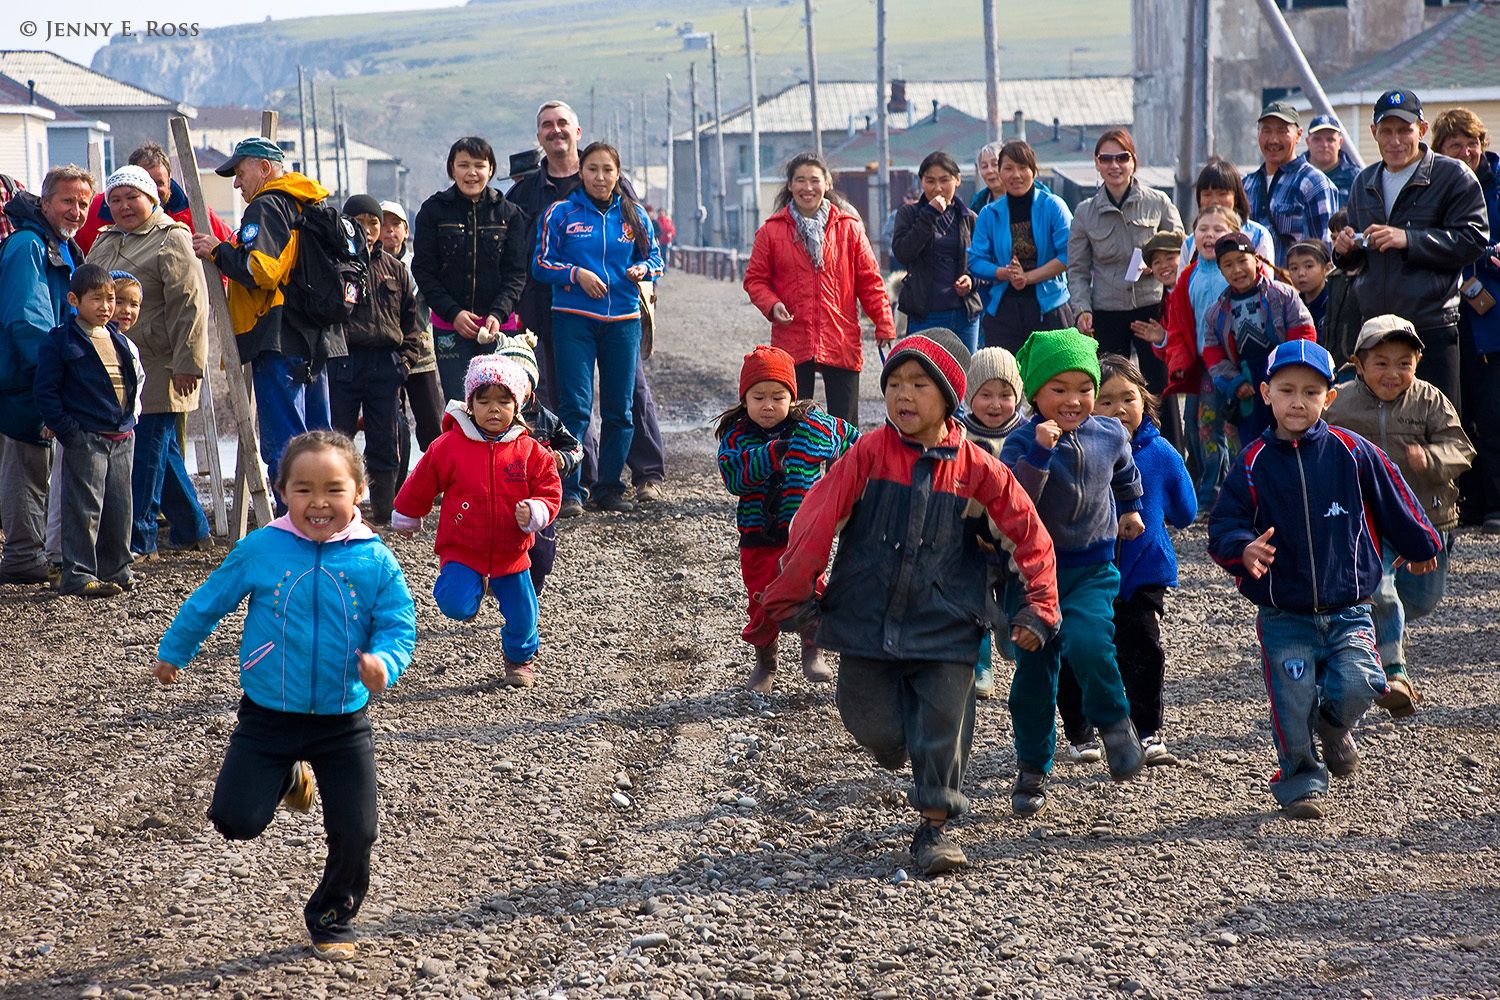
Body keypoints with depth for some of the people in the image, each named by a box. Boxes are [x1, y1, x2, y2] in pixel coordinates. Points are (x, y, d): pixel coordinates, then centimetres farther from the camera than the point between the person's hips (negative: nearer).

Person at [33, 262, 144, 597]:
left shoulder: (120, 341, 13)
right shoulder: (60, 342, -7)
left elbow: (136, 379, 25)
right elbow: (46, 391, -9)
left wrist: (131, 416, 13)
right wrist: (66, 430, -14)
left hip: (121, 437, 6)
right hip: (85, 439, -6)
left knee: (119, 506, 10)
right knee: (84, 507, -5)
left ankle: (115, 568, 22)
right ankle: (78, 574, 0)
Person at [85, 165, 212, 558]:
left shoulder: (171, 241, -8)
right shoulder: (104, 242, 19)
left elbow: (190, 305, -15)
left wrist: (187, 363, -20)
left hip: (157, 369, -8)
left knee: (147, 450, -5)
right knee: (162, 452, 14)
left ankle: (138, 540, -1)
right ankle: (191, 529, 24)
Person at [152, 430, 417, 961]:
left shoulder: (376, 562, -8)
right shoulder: (259, 550, -8)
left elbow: (399, 627, -6)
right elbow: (208, 602, 6)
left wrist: (383, 661, -28)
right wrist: (173, 652, 17)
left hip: (343, 723, 0)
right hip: (266, 718, 0)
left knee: (355, 833, 0)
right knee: (236, 820, -6)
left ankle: (332, 919, 28)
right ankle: (287, 779, 28)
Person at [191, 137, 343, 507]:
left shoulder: (266, 207, -9)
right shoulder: (309, 205, 20)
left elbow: (261, 270, -22)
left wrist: (218, 251, -9)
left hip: (279, 342, -9)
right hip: (316, 339, 9)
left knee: (282, 448, -10)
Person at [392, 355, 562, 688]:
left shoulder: (531, 452, -5)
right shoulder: (449, 446, -8)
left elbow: (549, 492, -2)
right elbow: (420, 486, 6)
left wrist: (534, 513, -23)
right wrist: (405, 519, 17)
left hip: (511, 554, 1)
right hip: (462, 551, -1)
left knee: (522, 618, 7)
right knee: (455, 605, -22)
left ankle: (520, 659, 40)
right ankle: (476, 586, 15)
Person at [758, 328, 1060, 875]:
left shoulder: (975, 468, -4)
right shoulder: (869, 453, -6)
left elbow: (1029, 534, 4)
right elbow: (816, 522, -6)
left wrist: (1037, 608, 1)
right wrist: (791, 598, -6)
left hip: (944, 625, 0)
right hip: (866, 620, 0)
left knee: (942, 726, -1)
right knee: (878, 734, 6)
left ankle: (934, 826, 15)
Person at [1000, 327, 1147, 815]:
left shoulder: (1109, 435, 1)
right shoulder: (1022, 443, -12)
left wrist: (1131, 507, 32)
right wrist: (1039, 453, -35)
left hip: (1092, 569, 1)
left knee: (1086, 642, -26)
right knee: (1034, 670, 5)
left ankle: (1115, 724, -1)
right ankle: (1032, 769, 21)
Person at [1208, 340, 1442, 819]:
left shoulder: (1353, 452, -1)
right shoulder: (1254, 462, -2)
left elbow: (1394, 503, 13)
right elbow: (1223, 524, -3)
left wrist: (1421, 545, 26)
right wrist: (1244, 549, -25)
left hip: (1347, 612, 0)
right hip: (1283, 617, 0)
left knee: (1355, 686, -17)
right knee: (1292, 705, -5)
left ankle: (1334, 726, 18)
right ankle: (1300, 780, 19)